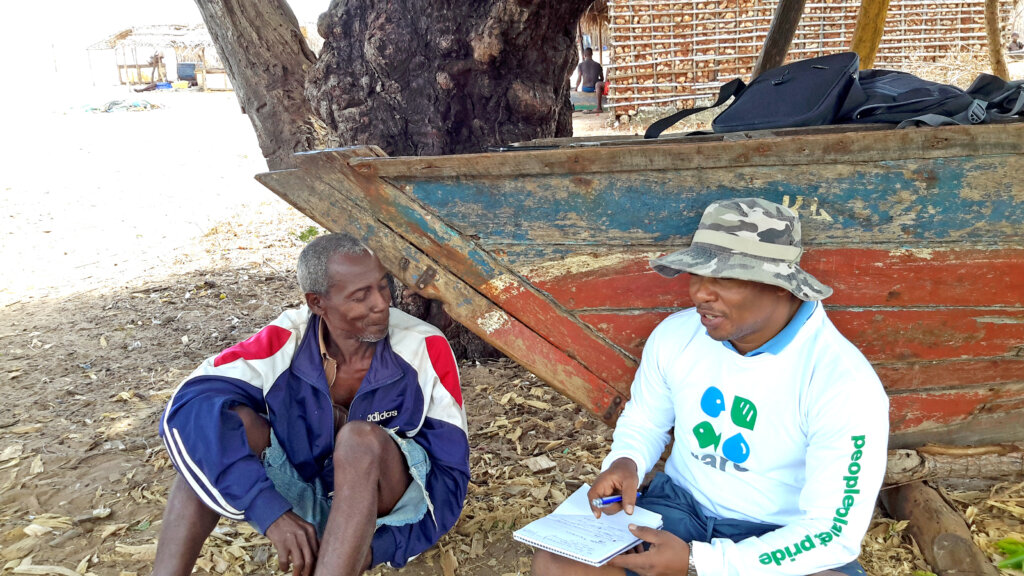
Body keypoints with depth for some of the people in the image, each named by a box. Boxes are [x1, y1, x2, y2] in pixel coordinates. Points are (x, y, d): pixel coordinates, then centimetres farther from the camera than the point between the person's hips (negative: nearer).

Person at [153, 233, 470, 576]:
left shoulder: (425, 350, -20)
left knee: (361, 438, -35)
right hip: (303, 500, 2)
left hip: (388, 503, -2)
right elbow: (188, 407, -30)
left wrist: (379, 547, -28)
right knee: (224, 419, -23)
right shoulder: (285, 343, -17)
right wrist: (272, 512, -39)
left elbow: (450, 471, -15)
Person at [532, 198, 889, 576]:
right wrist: (626, 464, -13)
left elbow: (833, 532, -21)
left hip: (783, 535, -3)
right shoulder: (674, 334, -8)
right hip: (679, 504, 3)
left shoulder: (845, 385, -22)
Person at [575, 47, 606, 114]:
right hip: (595, 88, -1)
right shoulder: (597, 65, 7)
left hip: (585, 89, 1)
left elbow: (579, 79, -4)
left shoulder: (581, 65, 1)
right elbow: (602, 78, 11)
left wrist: (576, 88, 9)